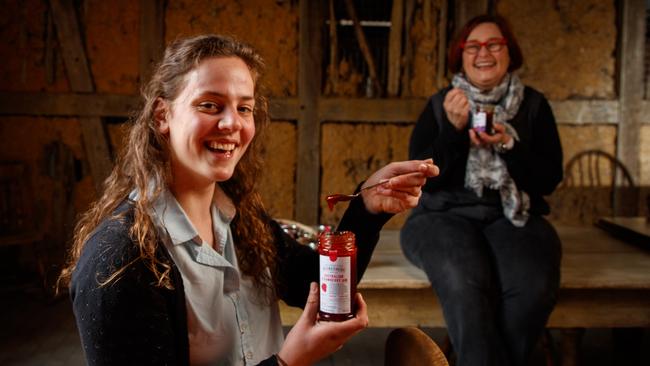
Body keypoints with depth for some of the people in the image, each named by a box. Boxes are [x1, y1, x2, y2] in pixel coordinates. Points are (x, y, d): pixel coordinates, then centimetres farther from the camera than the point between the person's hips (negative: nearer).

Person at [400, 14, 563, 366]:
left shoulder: (533, 105, 9)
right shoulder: (440, 105, 6)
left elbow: (549, 179, 3)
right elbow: (422, 179, -2)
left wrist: (508, 145, -13)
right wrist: (454, 128, -14)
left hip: (513, 217, 2)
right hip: (445, 216, -1)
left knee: (534, 286, -30)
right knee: (463, 283, -35)